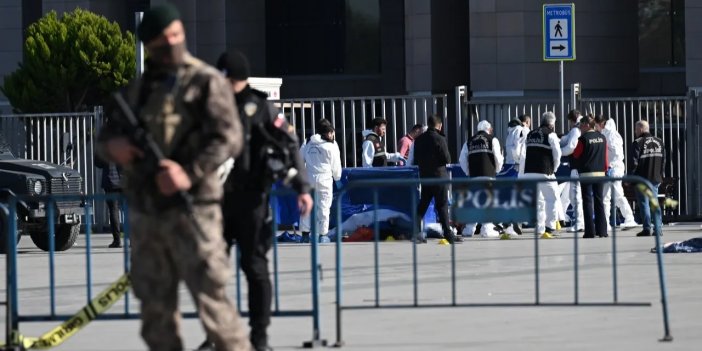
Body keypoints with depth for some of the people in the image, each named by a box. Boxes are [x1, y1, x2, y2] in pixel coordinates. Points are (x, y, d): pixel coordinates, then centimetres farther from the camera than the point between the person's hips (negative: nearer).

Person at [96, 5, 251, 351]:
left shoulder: (206, 82, 0)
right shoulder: (137, 89, 17)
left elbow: (228, 138, -10)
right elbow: (105, 136, 22)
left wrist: (190, 174, -24)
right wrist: (113, 144, -3)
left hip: (191, 209, -6)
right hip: (146, 211, 6)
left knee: (210, 297, -12)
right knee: (155, 306, 8)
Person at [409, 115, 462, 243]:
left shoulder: (419, 140, 6)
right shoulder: (439, 139, -13)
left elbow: (415, 161, 10)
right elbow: (447, 159, -13)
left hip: (424, 176, 5)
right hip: (439, 176, -5)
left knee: (423, 204, 13)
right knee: (442, 205, -3)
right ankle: (448, 234, -4)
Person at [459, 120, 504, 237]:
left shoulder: (469, 142, 13)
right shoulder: (492, 140, 2)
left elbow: (462, 159, 10)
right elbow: (498, 158, -1)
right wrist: (497, 169, 18)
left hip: (474, 176, 4)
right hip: (488, 175, -4)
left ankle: (470, 229, 11)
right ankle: (486, 229, -7)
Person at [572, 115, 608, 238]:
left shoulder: (583, 139, -11)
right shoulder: (602, 138, 6)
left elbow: (576, 156, -4)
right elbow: (606, 155, 10)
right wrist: (605, 168, 20)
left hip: (586, 173, -5)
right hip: (600, 173, 5)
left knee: (587, 202, -1)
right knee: (599, 201, 9)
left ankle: (590, 231, -6)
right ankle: (602, 231, 7)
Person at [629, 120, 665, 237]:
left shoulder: (638, 143, -10)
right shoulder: (659, 142, 10)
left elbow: (634, 162, -13)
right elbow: (663, 161, 13)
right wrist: (660, 176, 19)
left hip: (642, 178, -6)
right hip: (655, 179, 6)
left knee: (644, 203, -2)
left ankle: (647, 229, -7)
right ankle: (658, 229, 7)